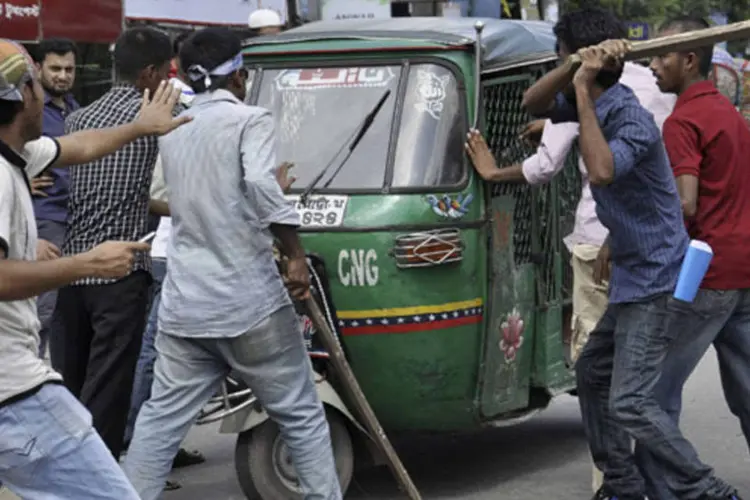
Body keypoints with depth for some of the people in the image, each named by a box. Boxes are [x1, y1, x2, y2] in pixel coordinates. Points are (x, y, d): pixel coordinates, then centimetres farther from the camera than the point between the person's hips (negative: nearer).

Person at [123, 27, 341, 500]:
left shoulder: (173, 131, 14)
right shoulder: (250, 119, -7)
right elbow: (261, 186, -23)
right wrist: (297, 253, -17)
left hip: (184, 305, 6)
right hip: (249, 302, -6)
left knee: (160, 420, 9)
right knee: (302, 416, 6)